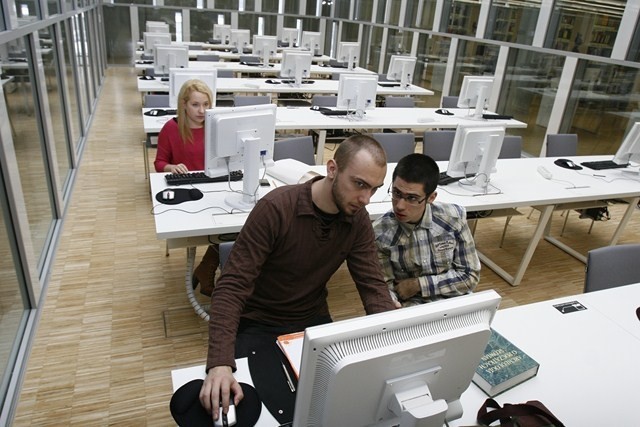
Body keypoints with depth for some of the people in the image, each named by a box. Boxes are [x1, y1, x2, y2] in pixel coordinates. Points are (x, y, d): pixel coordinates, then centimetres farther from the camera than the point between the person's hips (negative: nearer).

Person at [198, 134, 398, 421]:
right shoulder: (276, 208, -27)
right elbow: (232, 287, -28)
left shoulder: (358, 219, -9)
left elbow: (372, 286, -8)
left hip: (313, 321, 5)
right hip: (258, 324, -4)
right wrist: (221, 363, -39)